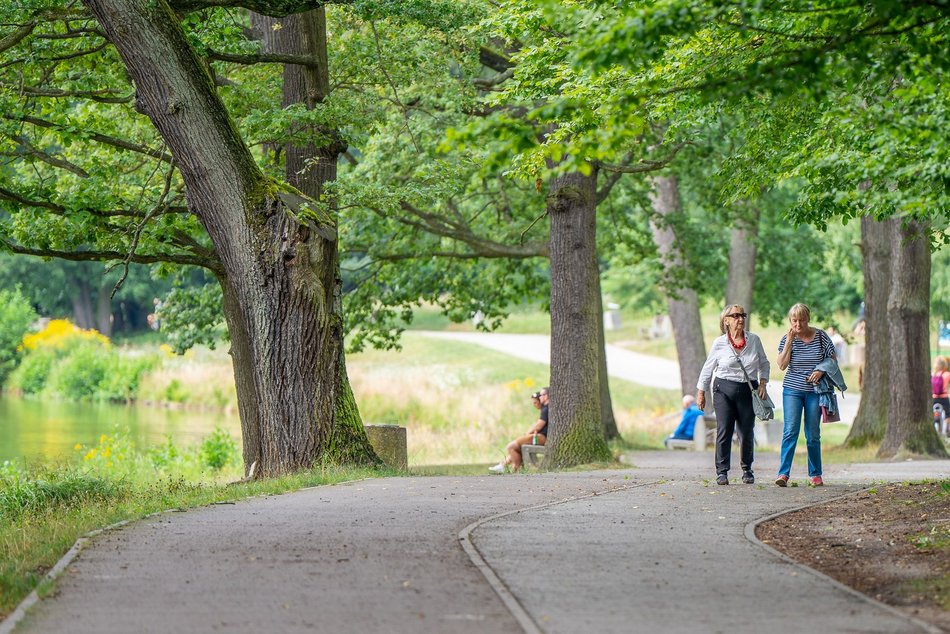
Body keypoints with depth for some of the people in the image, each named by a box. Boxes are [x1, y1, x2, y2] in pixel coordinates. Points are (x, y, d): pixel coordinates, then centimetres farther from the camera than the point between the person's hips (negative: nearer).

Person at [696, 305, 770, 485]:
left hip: (748, 390, 2)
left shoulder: (754, 340, 4)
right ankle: (722, 471, 0)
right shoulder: (719, 343, -1)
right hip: (724, 389, -2)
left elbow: (764, 363, 15)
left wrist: (762, 384, 2)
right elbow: (708, 369, 7)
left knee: (747, 433, 3)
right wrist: (701, 392, 8)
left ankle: (747, 470, 19)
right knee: (724, 431, -7)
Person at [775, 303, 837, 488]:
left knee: (813, 435, 5)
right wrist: (789, 341, -14)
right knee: (790, 431, -11)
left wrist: (821, 371, -13)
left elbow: (833, 360, 6)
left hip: (814, 391, 0)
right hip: (792, 390, 0)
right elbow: (782, 365, -9)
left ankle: (815, 474, 15)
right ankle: (783, 474, -15)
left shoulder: (820, 336, -1)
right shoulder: (787, 338, 0)